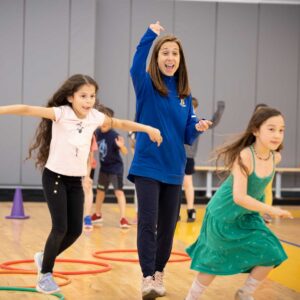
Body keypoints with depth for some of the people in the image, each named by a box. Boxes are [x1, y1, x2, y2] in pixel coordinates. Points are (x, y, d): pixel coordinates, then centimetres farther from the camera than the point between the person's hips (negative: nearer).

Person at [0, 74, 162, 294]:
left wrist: (148, 129, 13)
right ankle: (45, 274, 9)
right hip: (55, 177, -5)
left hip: (76, 181, 5)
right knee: (60, 228, -9)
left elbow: (120, 124, 13)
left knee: (75, 230, 5)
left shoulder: (95, 117, -2)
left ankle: (44, 258, 30)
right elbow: (27, 110, -26)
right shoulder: (61, 113, -17)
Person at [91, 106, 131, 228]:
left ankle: (123, 218, -11)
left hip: (115, 168, -7)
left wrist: (121, 146, -48)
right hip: (104, 167, 7)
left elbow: (125, 152, -29)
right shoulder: (98, 132, -6)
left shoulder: (114, 135, -23)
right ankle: (98, 214, 34)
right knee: (100, 190, 17)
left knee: (119, 191, -12)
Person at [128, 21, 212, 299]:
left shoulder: (184, 94, 7)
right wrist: (150, 36, -43)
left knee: (168, 226, 10)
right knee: (148, 223, -11)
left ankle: (159, 273, 25)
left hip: (173, 169, 5)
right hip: (148, 166, -5)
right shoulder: (147, 86, -6)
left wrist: (197, 128, -11)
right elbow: (136, 67, -30)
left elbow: (187, 136, 11)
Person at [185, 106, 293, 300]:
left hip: (248, 216, 7)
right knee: (215, 260, 5)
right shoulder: (244, 156, -30)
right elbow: (239, 198, -35)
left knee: (271, 254, -1)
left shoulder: (276, 158, -9)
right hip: (224, 214, -6)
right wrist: (271, 210, -32)